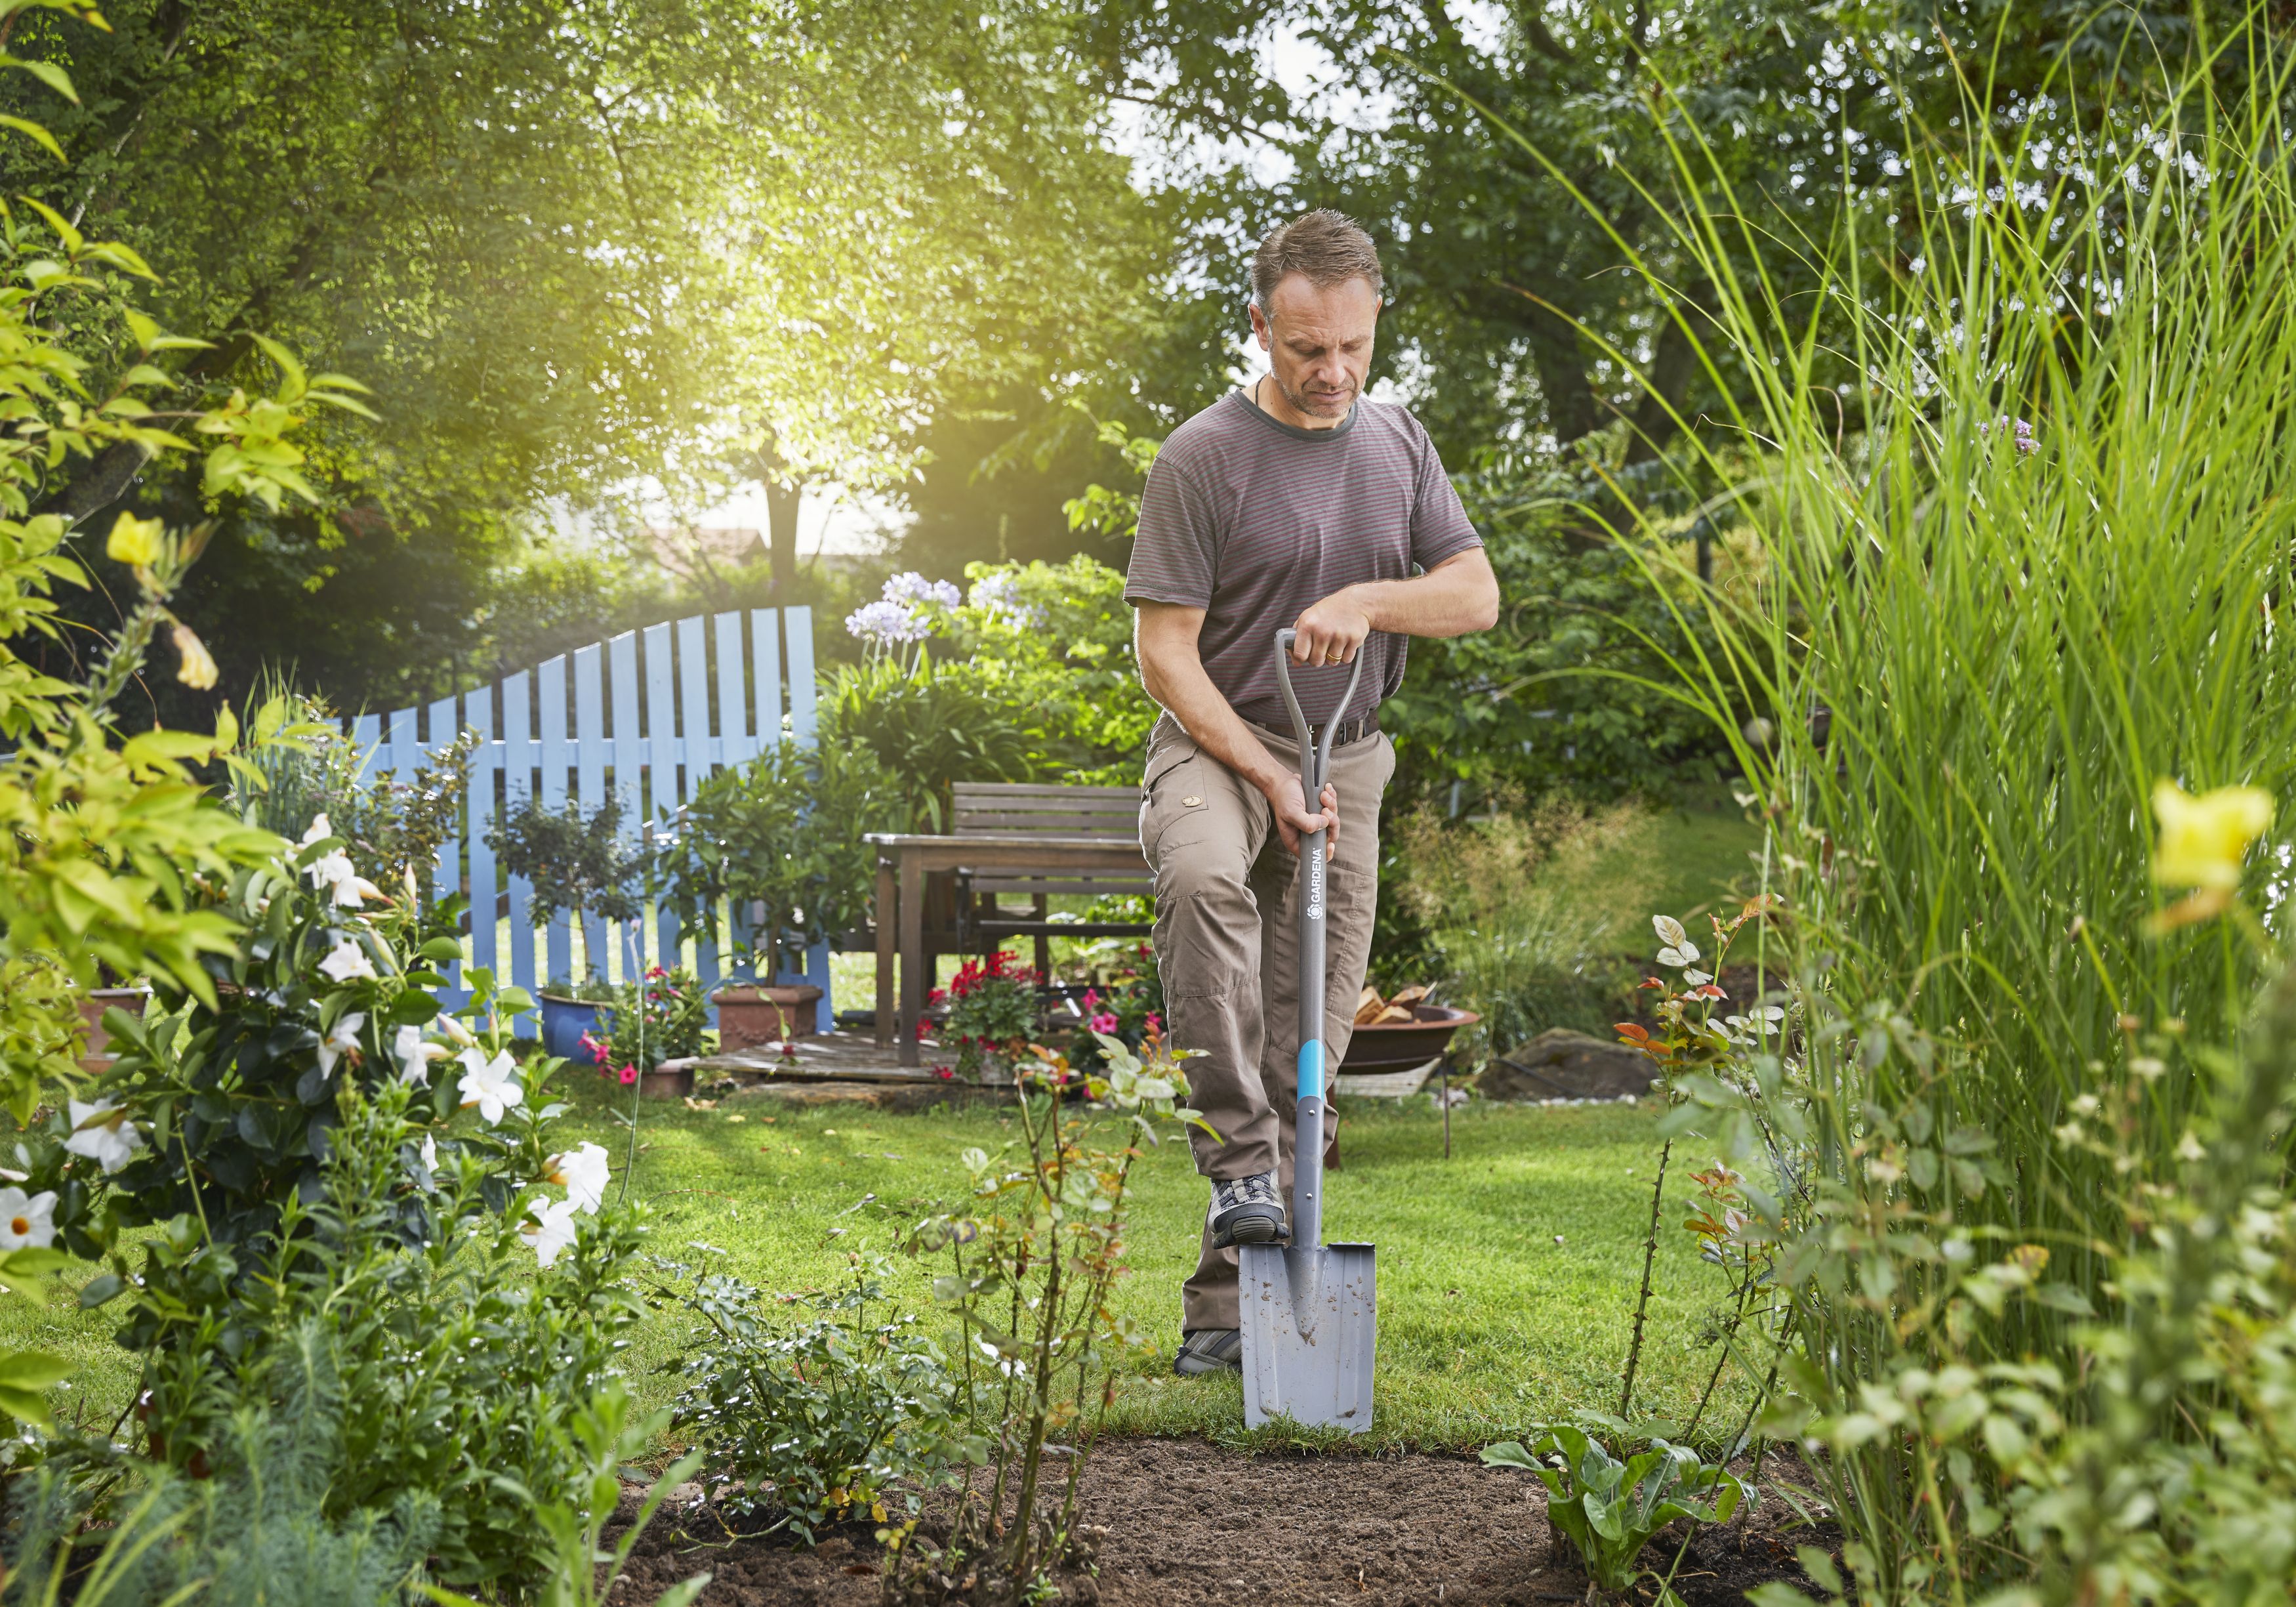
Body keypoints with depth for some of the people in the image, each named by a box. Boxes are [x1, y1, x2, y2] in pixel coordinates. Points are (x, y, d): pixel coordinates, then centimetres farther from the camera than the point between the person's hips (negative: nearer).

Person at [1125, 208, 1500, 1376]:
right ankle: (1240, 1158, -32)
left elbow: (1475, 593, 5)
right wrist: (1264, 775, -18)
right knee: (1205, 876, -39)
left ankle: (1227, 1301, 7)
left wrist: (1365, 598, -14)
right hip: (1219, 744, -4)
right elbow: (1164, 652, -10)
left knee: (1305, 1046, 1)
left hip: (1346, 763, 5)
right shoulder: (1203, 457, -8)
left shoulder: (1399, 446, 9)